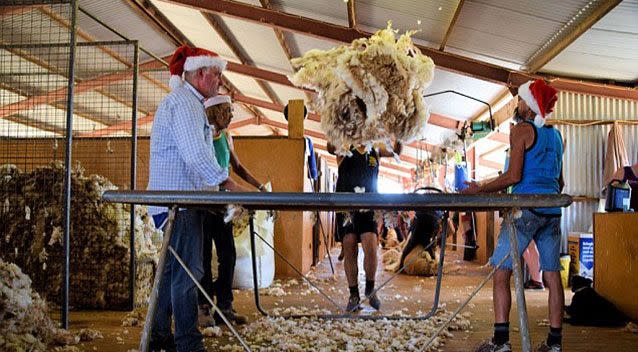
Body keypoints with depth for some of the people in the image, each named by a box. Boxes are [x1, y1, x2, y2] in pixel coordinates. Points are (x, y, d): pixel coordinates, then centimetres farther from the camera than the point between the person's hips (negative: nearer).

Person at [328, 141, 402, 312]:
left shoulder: (375, 151, 13)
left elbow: (396, 151, 7)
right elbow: (330, 148, -14)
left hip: (368, 208, 1)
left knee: (371, 249, -11)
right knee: (349, 251, 1)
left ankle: (370, 291, 10)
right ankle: (354, 295, 12)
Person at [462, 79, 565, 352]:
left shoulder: (521, 130, -4)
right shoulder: (555, 135, 18)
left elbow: (514, 176, -11)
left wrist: (480, 190, -4)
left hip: (526, 207, -8)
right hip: (552, 211, 8)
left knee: (501, 271, -5)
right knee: (552, 275, 6)